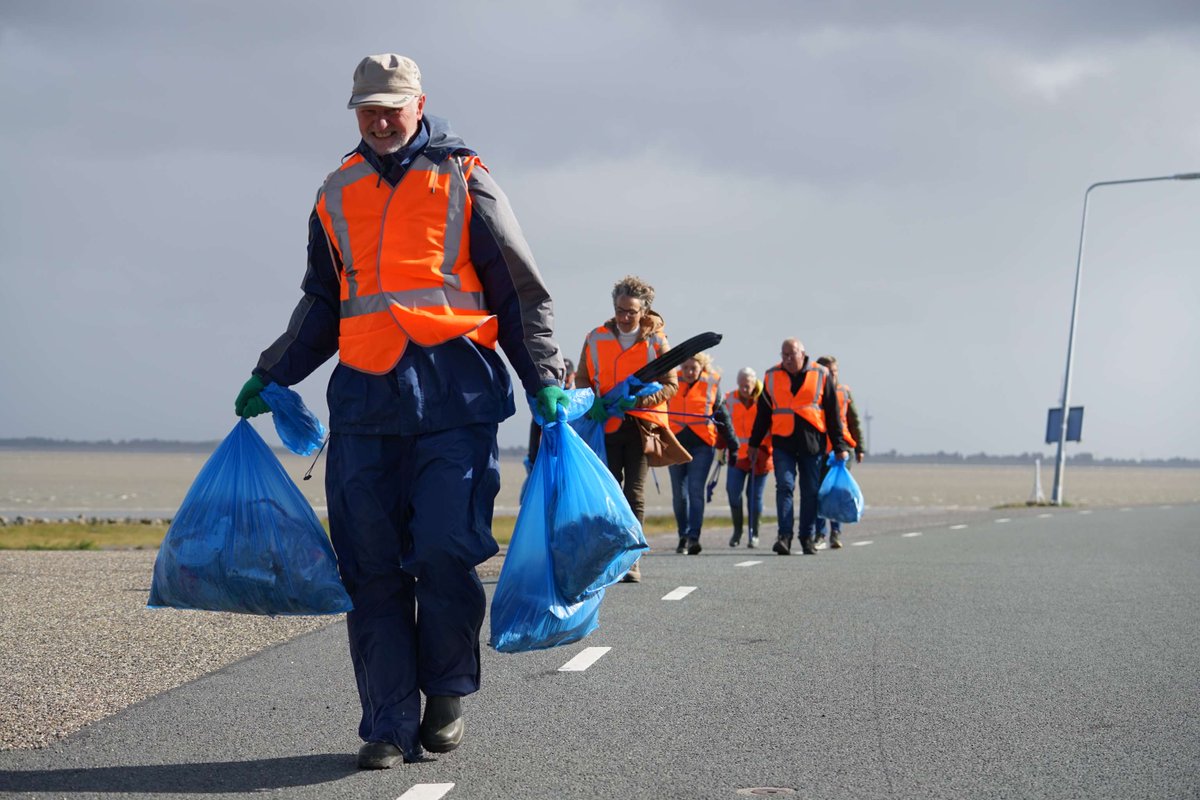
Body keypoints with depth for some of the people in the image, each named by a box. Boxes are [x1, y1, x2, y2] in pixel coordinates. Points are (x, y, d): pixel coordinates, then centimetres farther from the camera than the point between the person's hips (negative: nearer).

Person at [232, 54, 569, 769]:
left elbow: (521, 292, 9)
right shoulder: (338, 195, 18)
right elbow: (321, 306, 28)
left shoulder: (464, 182, 7)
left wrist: (544, 378, 0)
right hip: (365, 401, 4)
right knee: (373, 569, -1)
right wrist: (269, 378, 23)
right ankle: (390, 727, 4)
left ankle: (447, 694, 9)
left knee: (445, 549, -14)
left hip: (455, 396, -3)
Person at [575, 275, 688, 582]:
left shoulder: (656, 340, 0)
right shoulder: (596, 339, 5)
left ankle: (630, 559, -3)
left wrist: (637, 400, -16)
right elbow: (582, 378, 11)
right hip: (606, 425, 2)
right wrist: (592, 401, -10)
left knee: (634, 493, -4)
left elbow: (670, 384, -1)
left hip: (641, 426, -2)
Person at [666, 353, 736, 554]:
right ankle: (683, 536, 14)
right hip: (676, 443, 2)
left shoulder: (711, 384, 5)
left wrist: (732, 443, 13)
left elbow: (722, 415, 13)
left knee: (696, 491, -12)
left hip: (701, 445, -2)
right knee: (679, 493, 4)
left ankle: (694, 537, -15)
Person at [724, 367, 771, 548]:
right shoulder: (730, 399, 5)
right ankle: (737, 530, 9)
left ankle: (754, 534, 13)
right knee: (733, 491, -8)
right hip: (737, 454, 2)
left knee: (755, 495, 1)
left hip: (760, 455, -2)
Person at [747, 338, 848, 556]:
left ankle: (807, 538, 12)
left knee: (810, 492, 4)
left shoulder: (821, 375, 3)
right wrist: (754, 443, 14)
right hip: (782, 442, 0)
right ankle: (785, 536, -14)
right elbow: (762, 412, 15)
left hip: (812, 443, 0)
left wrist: (839, 446, 5)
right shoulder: (772, 376, 8)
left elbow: (833, 413, 6)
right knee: (785, 486, -11)